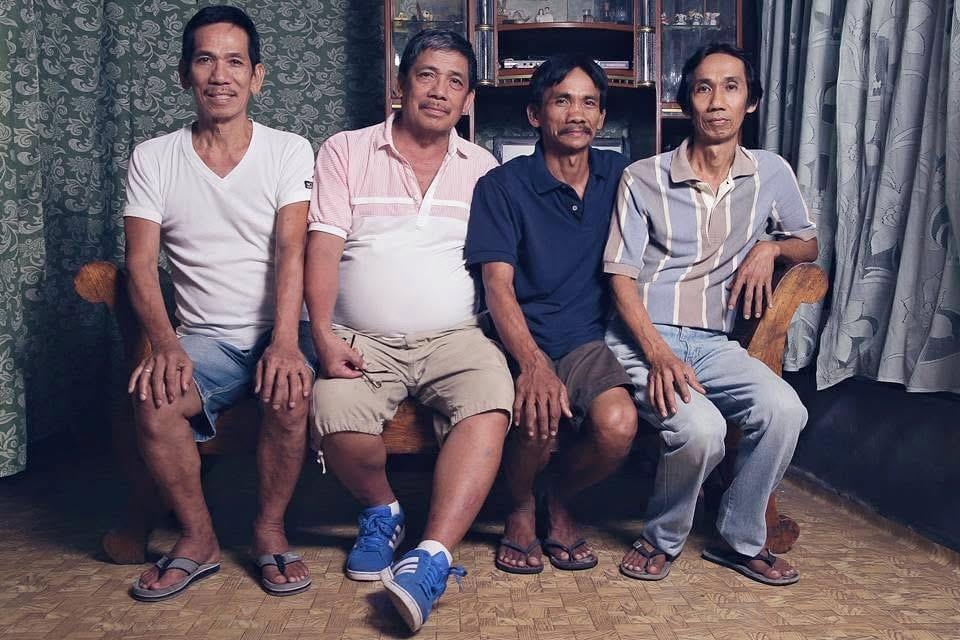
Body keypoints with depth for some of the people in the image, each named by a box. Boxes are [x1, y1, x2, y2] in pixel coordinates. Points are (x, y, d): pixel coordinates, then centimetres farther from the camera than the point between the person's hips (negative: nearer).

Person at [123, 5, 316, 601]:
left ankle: (270, 530, -6)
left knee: (291, 392, -33)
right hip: (203, 338, 1)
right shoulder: (152, 158, 7)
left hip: (278, 330, -1)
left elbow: (291, 250, -12)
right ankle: (199, 539, -4)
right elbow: (140, 262, -3)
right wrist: (165, 344, -22)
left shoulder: (289, 151, 2)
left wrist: (285, 341, -28)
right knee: (153, 400, -28)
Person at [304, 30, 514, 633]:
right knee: (337, 421, -28)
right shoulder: (346, 152, 9)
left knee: (491, 407, -30)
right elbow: (323, 246, -1)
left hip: (456, 336, 1)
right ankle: (382, 511, 4)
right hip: (363, 340, 0)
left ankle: (431, 560, -30)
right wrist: (325, 335, -15)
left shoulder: (484, 169, 14)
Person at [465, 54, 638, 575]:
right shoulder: (502, 186, -2)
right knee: (539, 417, -33)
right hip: (520, 342, -2)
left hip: (589, 341, 3)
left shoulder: (619, 176, 10)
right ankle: (520, 509, 4)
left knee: (618, 424, -27)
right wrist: (532, 364, -28)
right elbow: (498, 286, -12)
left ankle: (560, 503, 8)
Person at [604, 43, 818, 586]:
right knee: (700, 428, -30)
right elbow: (621, 276, -4)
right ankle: (663, 539, 0)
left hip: (714, 342, 4)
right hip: (642, 337, -3)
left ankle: (742, 540, 0)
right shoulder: (643, 178, 0)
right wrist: (658, 354, -19)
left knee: (784, 409, -25)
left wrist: (770, 247, -2)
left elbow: (809, 243, 23)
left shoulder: (771, 173, 10)